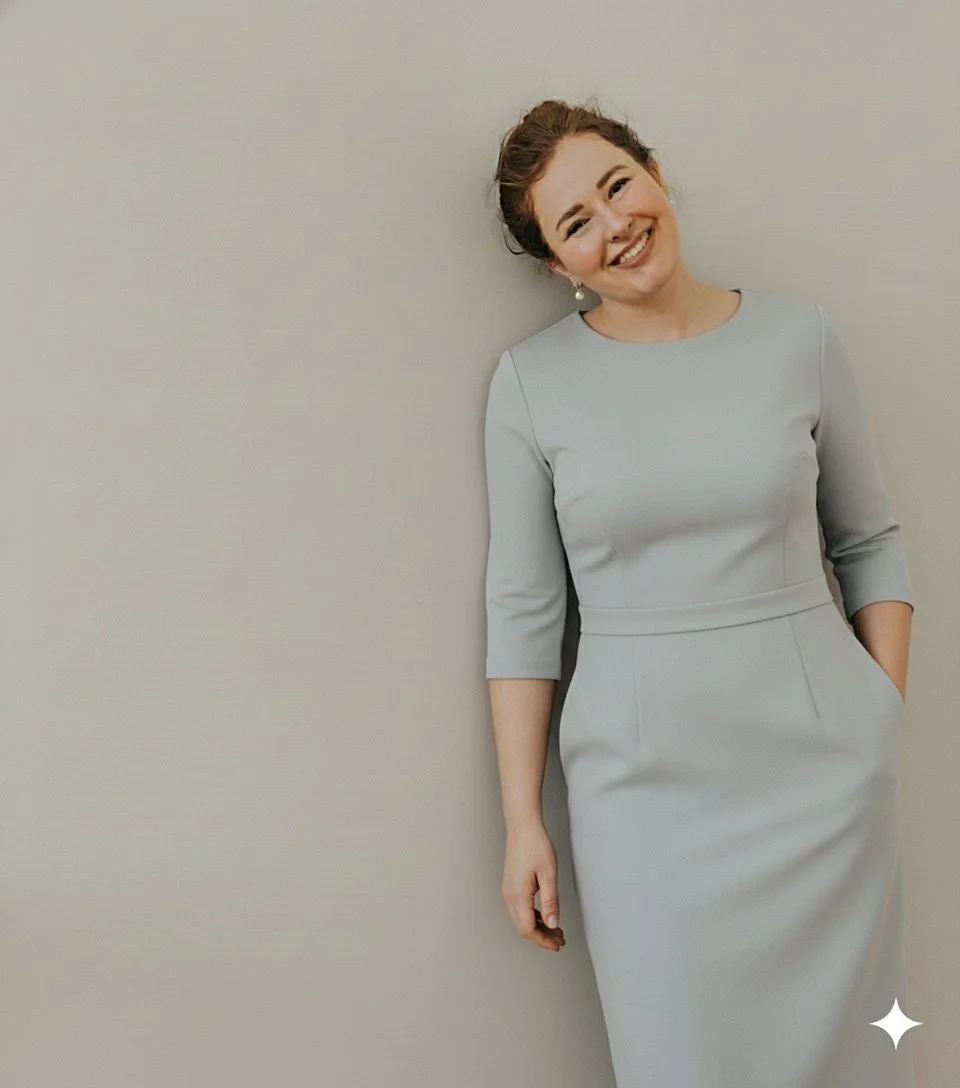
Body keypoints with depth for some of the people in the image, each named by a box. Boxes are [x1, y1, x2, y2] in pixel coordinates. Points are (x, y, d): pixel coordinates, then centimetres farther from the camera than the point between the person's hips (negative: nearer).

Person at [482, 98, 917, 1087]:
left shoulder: (798, 339, 1)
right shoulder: (532, 381, -2)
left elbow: (869, 542, 9)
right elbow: (523, 613, 0)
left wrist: (889, 728, 1)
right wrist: (522, 822, -1)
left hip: (819, 763, 1)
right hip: (642, 776, -1)